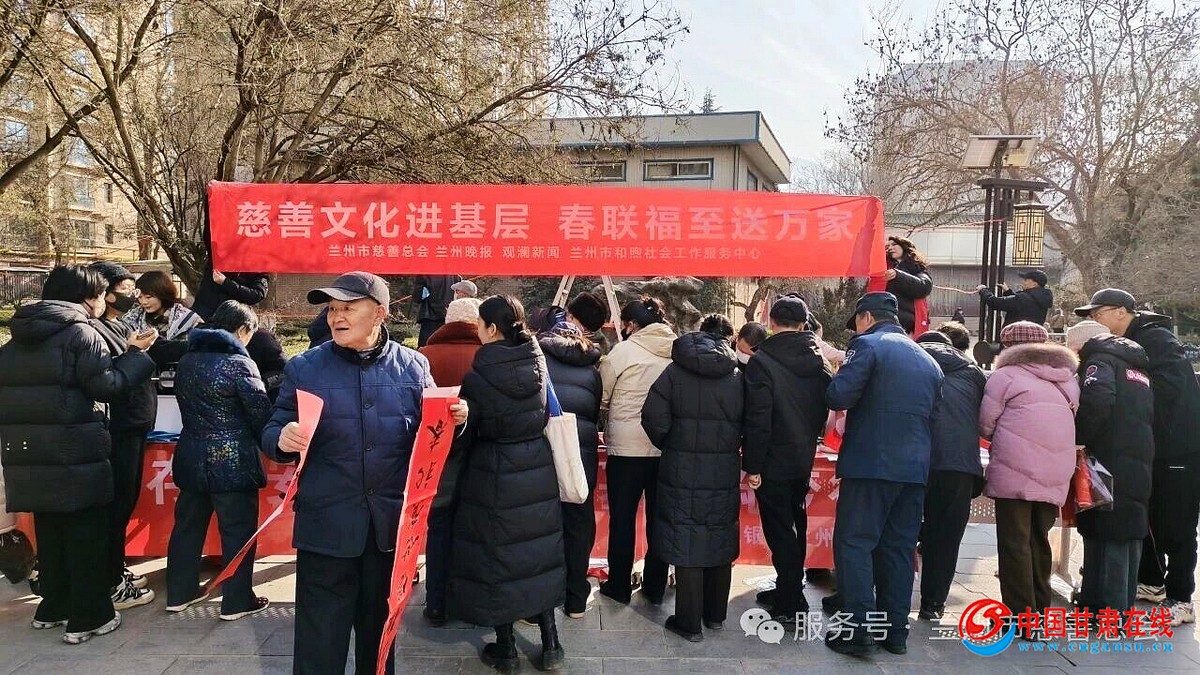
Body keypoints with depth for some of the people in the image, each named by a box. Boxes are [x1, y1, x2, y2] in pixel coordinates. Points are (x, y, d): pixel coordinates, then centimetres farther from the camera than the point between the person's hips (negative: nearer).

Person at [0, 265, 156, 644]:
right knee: (87, 534, 2)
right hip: (75, 454, -7)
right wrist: (136, 353, -4)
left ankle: (52, 607, 29)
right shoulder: (81, 332, -11)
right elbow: (108, 386, -15)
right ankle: (88, 617, 6)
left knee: (50, 531, 19)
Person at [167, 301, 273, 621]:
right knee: (238, 531, 3)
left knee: (188, 525, 17)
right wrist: (265, 441, 5)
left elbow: (187, 404, 15)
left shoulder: (187, 360, 7)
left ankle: (180, 592, 29)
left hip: (191, 457, 7)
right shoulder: (239, 363, -15)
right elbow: (262, 413, -13)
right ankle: (236, 601, 9)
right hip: (232, 461, -7)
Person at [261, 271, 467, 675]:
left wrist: (454, 421, -13)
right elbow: (271, 434, 1)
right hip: (325, 524, -1)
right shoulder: (304, 368, -1)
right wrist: (283, 439, -22)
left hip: (392, 523, 2)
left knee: (380, 627, 19)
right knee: (320, 637, 5)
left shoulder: (412, 366, 2)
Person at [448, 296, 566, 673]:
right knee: (540, 551, 14)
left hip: (494, 478, -4)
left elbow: (464, 435, -9)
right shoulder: (538, 362, -3)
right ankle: (550, 645, 21)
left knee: (497, 555, 10)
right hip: (539, 472, 4)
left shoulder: (477, 377, -15)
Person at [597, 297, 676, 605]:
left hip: (627, 446, -4)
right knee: (659, 516, 13)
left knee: (622, 518, 10)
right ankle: (655, 587, 23)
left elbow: (601, 397, -1)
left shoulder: (623, 351, -9)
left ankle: (619, 585, 20)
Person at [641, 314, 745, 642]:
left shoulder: (675, 372, -7)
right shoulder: (738, 376, -2)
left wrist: (671, 447, 7)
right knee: (720, 541, 15)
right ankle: (716, 615, 29)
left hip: (683, 471, -2)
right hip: (725, 473, 2)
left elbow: (655, 420, -10)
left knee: (687, 542, 5)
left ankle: (689, 622, 11)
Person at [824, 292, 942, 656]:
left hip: (870, 463, -7)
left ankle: (860, 629, -4)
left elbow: (839, 396, -16)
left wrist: (839, 377, 5)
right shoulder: (928, 360, 18)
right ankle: (895, 630, 16)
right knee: (898, 547, 12)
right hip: (915, 467, 7)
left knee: (854, 543, -1)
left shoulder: (868, 345, -6)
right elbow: (931, 413, 22)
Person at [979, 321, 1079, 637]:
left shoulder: (1006, 376, -3)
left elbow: (985, 425, -2)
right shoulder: (1068, 380, 15)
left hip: (1014, 473, -6)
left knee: (1015, 545, 0)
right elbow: (1073, 423, 19)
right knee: (1039, 543, 15)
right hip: (1055, 477, 6)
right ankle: (1040, 613, 23)